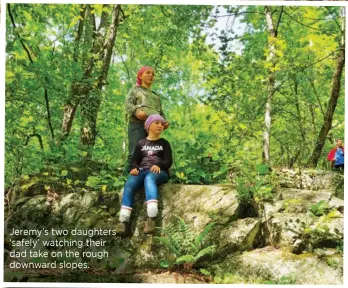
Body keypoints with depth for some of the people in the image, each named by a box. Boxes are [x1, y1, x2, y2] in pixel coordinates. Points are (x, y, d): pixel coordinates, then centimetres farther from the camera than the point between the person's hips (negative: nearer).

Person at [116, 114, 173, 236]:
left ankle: (151, 218, -56)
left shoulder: (164, 143, 18)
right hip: (142, 171, 2)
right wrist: (134, 168, -9)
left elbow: (168, 161, 5)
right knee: (129, 184, -32)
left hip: (159, 172, -2)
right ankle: (123, 221, -42)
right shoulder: (141, 143, 24)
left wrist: (158, 165, -17)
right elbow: (134, 160, 15)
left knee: (149, 178, -39)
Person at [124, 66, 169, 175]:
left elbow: (161, 113, 29)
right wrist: (136, 111, -18)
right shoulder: (135, 90, 22)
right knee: (135, 154, -18)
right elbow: (128, 104, 5)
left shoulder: (156, 96, 34)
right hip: (137, 125, -5)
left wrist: (165, 122, 6)